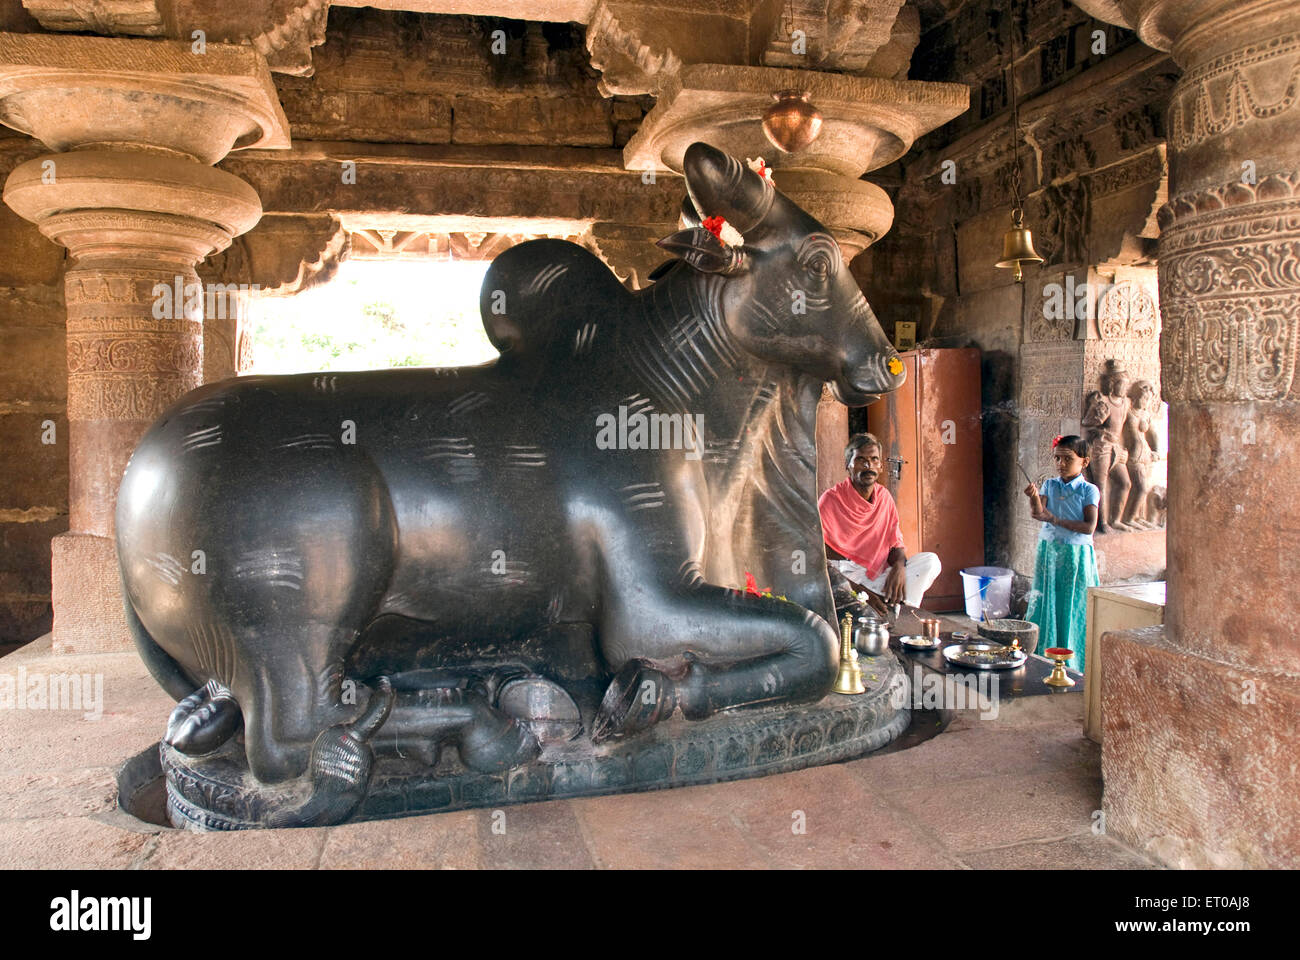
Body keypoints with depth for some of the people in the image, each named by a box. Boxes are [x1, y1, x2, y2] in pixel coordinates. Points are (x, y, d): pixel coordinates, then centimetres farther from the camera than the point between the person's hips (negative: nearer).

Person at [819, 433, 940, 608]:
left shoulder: (884, 497, 9)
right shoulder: (830, 500, -9)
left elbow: (896, 544, 13)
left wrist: (899, 566, -14)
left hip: (878, 577, 6)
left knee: (930, 561, -13)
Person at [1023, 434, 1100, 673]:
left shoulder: (1089, 490, -4)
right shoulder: (1049, 485, 7)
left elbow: (1089, 527, -12)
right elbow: (1037, 513, -7)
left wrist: (1055, 519, -14)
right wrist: (1034, 498, -27)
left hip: (1076, 555, -3)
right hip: (1049, 551, 3)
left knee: (1074, 607, 0)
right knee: (1047, 604, 4)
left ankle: (1074, 666, 8)